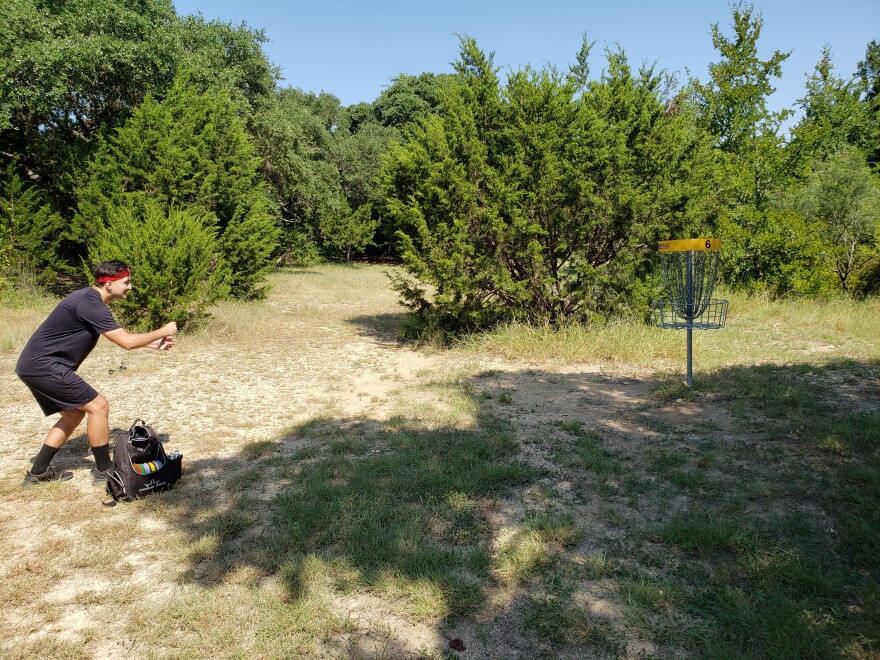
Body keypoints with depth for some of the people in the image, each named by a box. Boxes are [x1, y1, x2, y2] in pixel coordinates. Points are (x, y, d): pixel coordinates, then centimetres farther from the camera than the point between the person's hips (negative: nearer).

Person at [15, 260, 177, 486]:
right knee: (98, 406, -7)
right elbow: (127, 342, -21)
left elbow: (121, 337, 22)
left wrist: (153, 343, 14)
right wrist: (162, 332, -8)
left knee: (75, 413, 19)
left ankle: (38, 472, 25)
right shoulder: (90, 304, -20)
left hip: (33, 366, 10)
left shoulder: (90, 299, 12)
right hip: (44, 366, -10)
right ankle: (104, 469, 4)